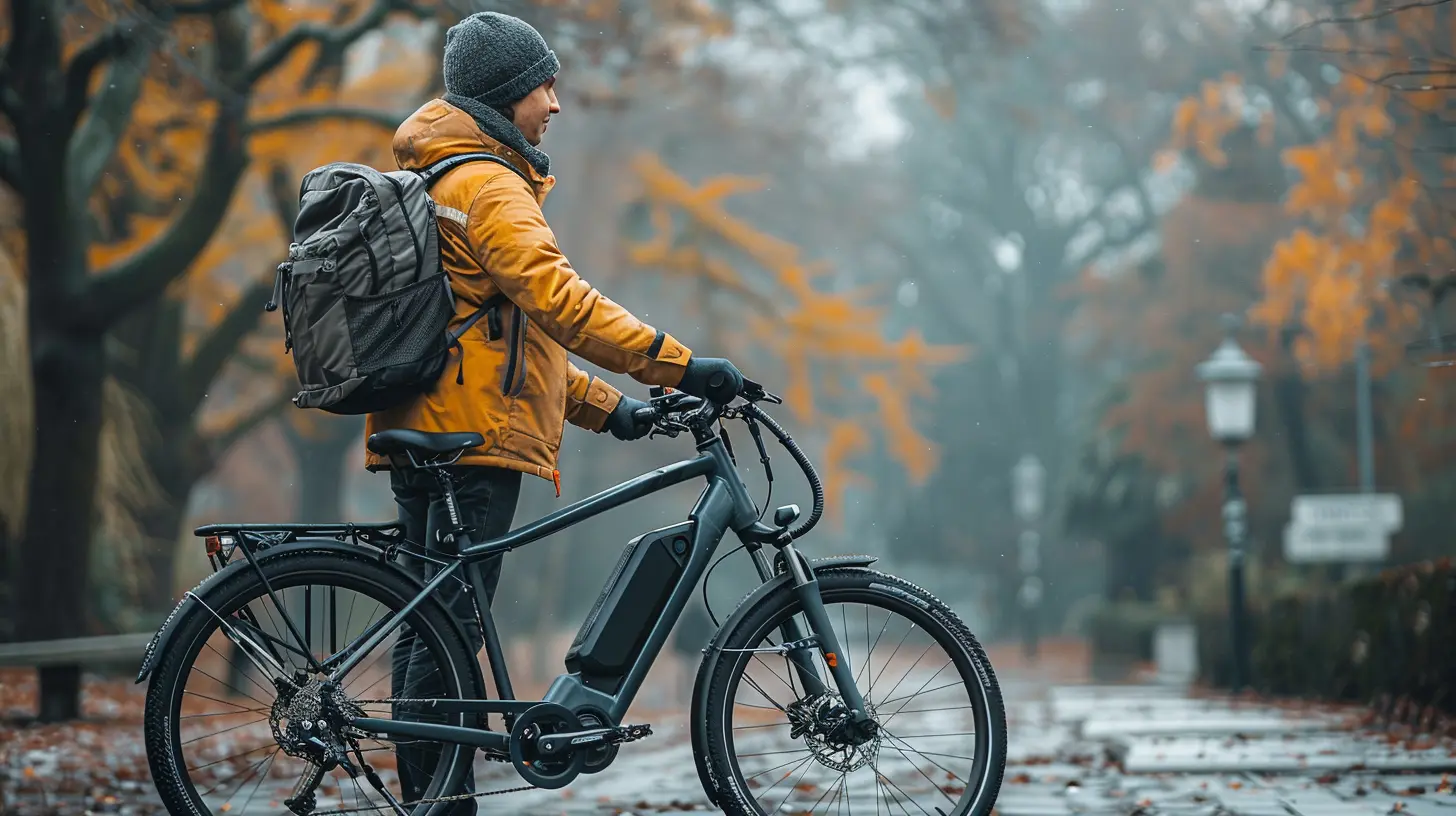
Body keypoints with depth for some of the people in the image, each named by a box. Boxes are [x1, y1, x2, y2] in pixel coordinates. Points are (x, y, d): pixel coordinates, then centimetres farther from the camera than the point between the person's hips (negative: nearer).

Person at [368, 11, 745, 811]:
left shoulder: (434, 181, 24)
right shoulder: (487, 184, -10)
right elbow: (555, 299, -23)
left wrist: (601, 404, 20)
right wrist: (680, 364, -25)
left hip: (422, 433, 11)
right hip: (472, 435, -11)